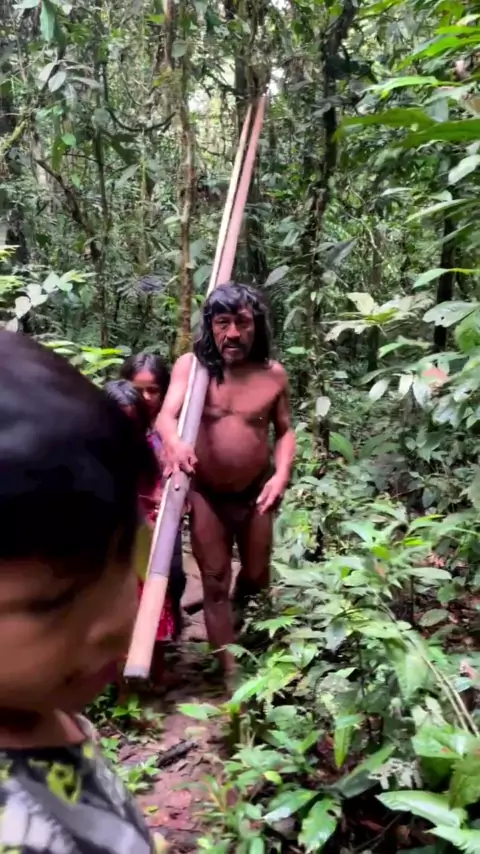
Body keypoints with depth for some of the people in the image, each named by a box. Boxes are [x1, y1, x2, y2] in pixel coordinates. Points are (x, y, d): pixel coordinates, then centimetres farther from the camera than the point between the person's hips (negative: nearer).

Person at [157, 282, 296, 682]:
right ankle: (230, 670, 17)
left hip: (256, 492, 2)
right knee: (215, 583, 4)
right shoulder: (191, 366, -12)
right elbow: (167, 415, -25)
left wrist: (281, 474, -14)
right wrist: (175, 443, -48)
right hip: (206, 493, -2)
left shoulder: (273, 374, -6)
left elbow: (285, 430, 3)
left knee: (256, 576, 18)